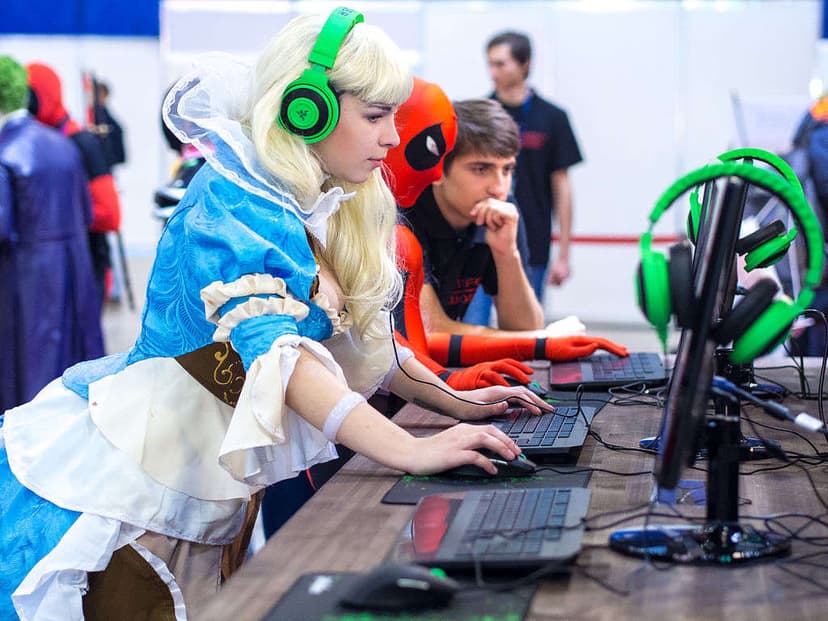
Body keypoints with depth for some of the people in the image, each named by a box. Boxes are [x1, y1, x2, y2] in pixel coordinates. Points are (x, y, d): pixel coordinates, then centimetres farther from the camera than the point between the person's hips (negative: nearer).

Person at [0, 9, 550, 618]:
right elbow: (270, 345, -34)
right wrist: (412, 451, -41)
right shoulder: (235, 200, -20)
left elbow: (357, 338, 16)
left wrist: (456, 402, 6)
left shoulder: (318, 212, 7)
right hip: (124, 486, -8)